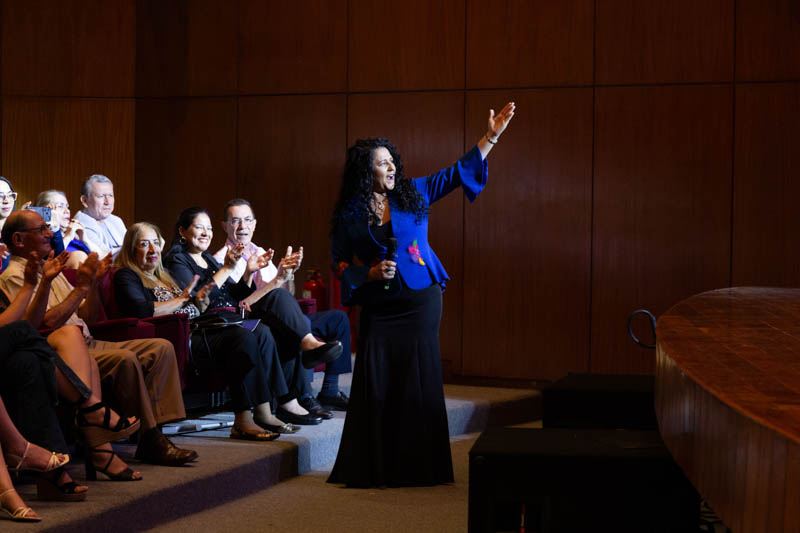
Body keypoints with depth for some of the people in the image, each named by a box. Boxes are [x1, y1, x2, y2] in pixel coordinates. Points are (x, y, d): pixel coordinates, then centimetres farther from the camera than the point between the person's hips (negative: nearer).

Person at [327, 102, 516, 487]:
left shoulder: (413, 193, 5)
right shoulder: (348, 214, 2)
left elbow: (458, 173, 9)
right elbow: (341, 264, 6)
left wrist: (492, 136, 6)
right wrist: (372, 274, -11)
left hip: (420, 300, 1)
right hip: (378, 307, -1)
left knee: (419, 381, 1)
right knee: (375, 384, -2)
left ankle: (418, 467, 11)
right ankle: (373, 468, 9)